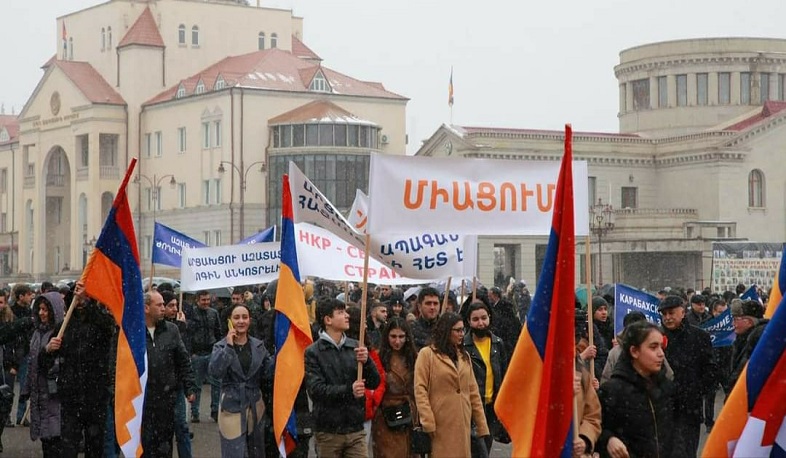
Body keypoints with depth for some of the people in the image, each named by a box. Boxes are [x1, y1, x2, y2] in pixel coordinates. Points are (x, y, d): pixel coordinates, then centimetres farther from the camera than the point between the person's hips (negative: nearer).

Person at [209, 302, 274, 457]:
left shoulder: (258, 345, 5)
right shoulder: (221, 346, -3)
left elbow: (268, 374, 1)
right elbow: (214, 372, -20)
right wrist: (229, 346, -22)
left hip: (255, 407, 4)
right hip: (232, 408, -3)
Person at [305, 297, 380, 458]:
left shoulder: (355, 347, 6)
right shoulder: (313, 352, -4)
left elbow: (374, 383, 5)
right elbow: (315, 389, -14)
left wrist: (366, 362, -14)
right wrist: (348, 390, -26)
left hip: (356, 430, 3)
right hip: (328, 432, -2)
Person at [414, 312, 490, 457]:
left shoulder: (464, 356, 17)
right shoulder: (427, 354, 1)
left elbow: (473, 392, 14)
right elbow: (420, 390, -6)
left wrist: (482, 427, 8)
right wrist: (428, 424, -15)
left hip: (463, 426, 5)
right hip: (441, 427, -5)